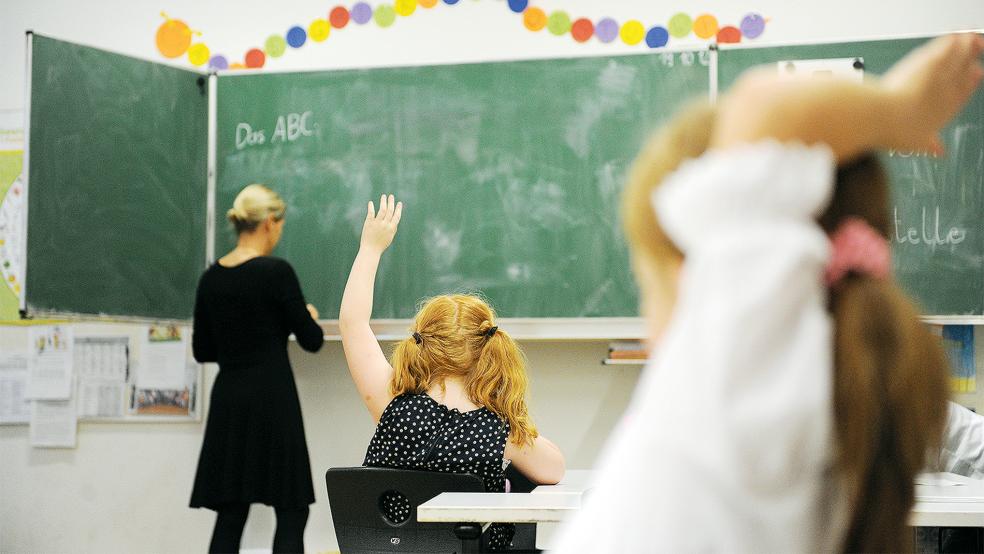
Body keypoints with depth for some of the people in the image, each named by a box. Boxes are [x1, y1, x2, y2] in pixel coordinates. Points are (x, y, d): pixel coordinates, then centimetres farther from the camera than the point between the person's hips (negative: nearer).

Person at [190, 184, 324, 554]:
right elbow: (311, 341, -7)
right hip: (272, 399, -6)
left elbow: (202, 350, 13)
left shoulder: (211, 278, 7)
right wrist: (310, 317, 14)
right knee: (291, 511, 2)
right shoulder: (276, 272, -12)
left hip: (228, 399, 6)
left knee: (230, 514, 9)